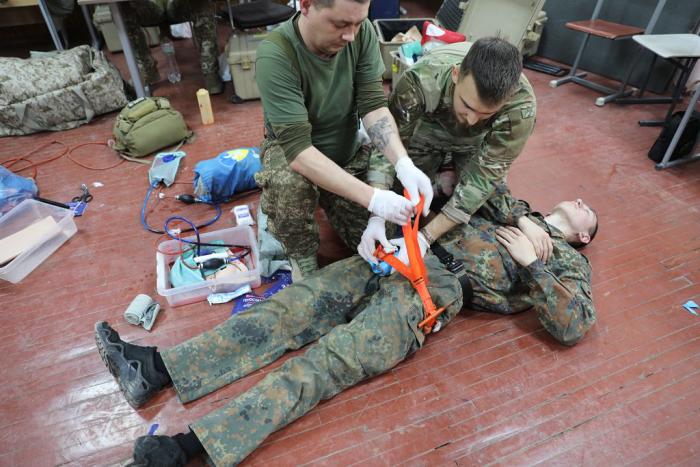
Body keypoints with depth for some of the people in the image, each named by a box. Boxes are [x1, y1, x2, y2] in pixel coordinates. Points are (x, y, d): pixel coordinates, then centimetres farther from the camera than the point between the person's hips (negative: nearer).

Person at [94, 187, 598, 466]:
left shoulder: (568, 261, 19)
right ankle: (156, 367, -10)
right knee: (290, 308, -10)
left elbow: (573, 326, 3)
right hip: (402, 254, 5)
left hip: (436, 290, -5)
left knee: (325, 363, -20)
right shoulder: (513, 207, 33)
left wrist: (530, 262, -3)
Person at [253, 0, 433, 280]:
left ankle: (326, 201, 25)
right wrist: (371, 198, -43)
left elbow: (373, 105, -18)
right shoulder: (274, 56, -30)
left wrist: (403, 164, -37)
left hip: (348, 150, 4)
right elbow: (298, 149, -37)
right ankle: (301, 255, -7)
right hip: (290, 151, -3)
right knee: (289, 184, -39)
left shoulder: (362, 32, -16)